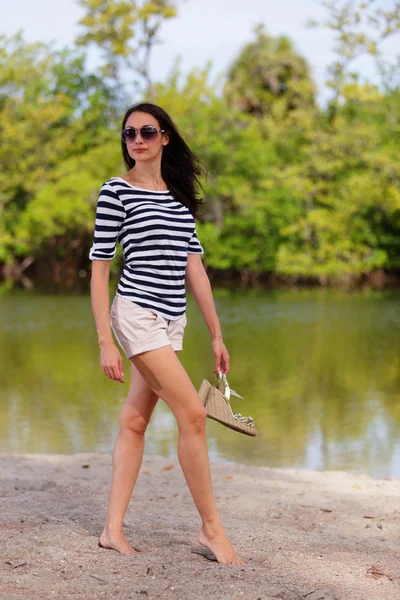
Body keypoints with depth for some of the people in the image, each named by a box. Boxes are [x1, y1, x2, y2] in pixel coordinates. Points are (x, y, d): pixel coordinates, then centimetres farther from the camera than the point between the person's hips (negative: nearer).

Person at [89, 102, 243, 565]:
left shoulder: (181, 197, 13)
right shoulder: (116, 192, -4)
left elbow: (194, 268, 13)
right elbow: (99, 268, -6)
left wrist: (216, 335, 11)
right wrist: (104, 341, -12)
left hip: (172, 321, 6)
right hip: (136, 314, -6)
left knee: (135, 420, 8)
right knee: (192, 413, -11)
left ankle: (113, 530, 13)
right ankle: (211, 527, -1)